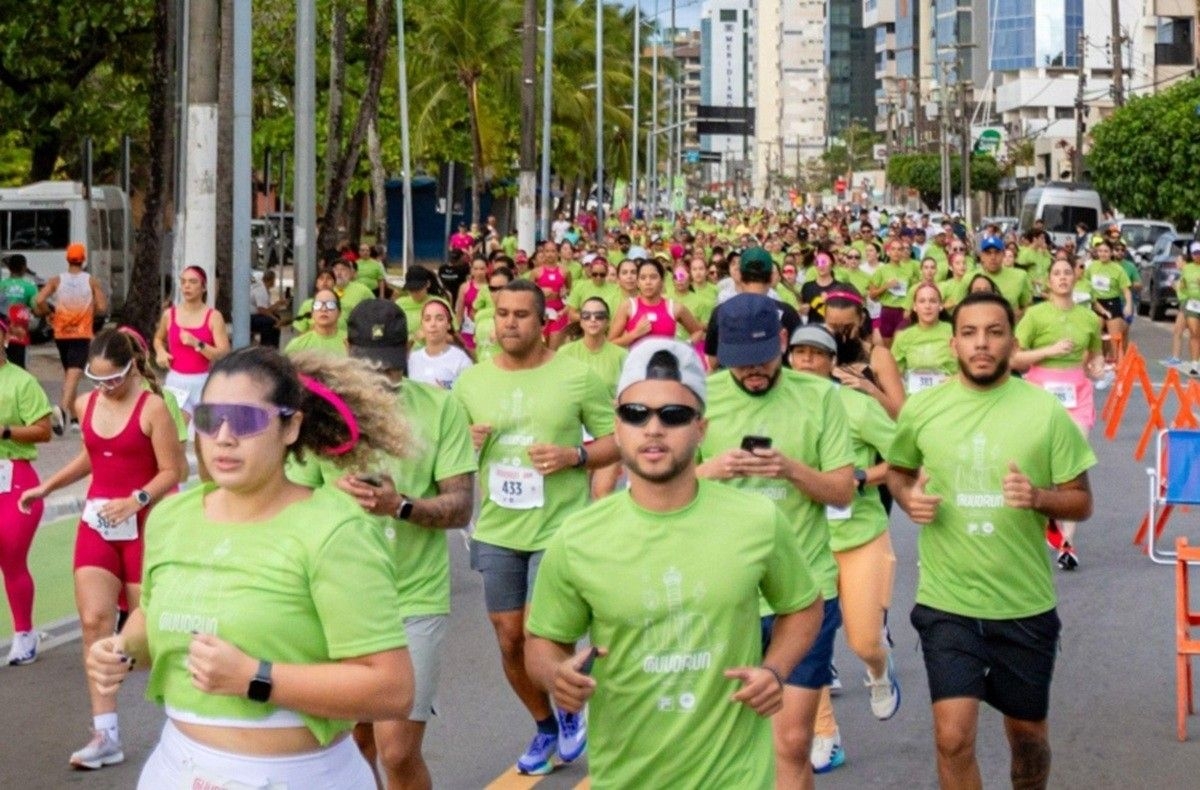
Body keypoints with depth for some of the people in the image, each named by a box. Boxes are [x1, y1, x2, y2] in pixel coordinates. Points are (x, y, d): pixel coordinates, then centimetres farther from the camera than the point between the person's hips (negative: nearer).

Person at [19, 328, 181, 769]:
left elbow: (172, 472, -13)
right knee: (94, 621, -6)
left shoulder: (152, 408, -14)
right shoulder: (85, 405, 5)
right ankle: (105, 733, -4)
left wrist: (136, 500, -26)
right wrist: (46, 488, 18)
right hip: (97, 522, 5)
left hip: (143, 525, -5)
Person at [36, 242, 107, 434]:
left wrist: (49, 313, 7)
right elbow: (102, 307, -9)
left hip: (61, 334, 3)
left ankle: (74, 417, 23)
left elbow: (39, 301, -11)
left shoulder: (56, 280, 0)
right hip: (82, 334, -3)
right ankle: (62, 407, -38)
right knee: (74, 373, -13)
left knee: (68, 373, 18)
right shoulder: (91, 281, -3)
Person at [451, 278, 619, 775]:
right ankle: (545, 726, 35)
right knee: (510, 641, 11)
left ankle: (570, 709, 25)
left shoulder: (578, 376, -7)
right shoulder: (470, 382, 3)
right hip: (496, 532, 4)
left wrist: (575, 457, -20)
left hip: (560, 530, -4)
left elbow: (616, 440, -3)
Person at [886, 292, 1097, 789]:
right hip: (946, 602, 0)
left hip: (1025, 603, 0)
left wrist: (1038, 497, -22)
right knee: (953, 737, -8)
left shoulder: (1045, 410, -7)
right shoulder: (922, 408, -4)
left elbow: (1081, 502, -1)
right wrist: (908, 498, -8)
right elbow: (897, 470, 14)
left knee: (1027, 732, 17)